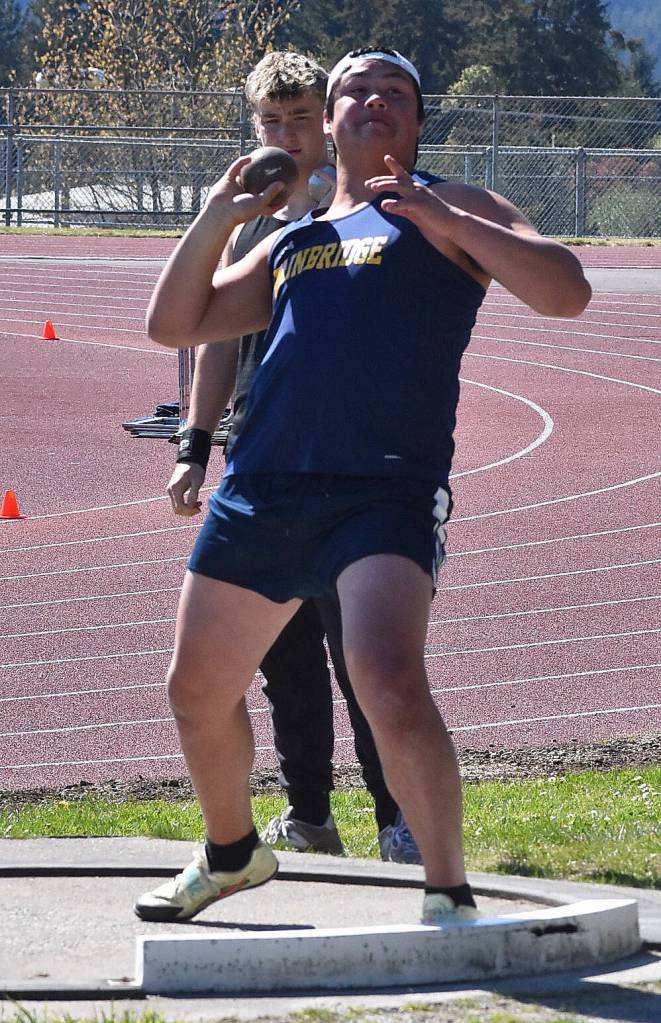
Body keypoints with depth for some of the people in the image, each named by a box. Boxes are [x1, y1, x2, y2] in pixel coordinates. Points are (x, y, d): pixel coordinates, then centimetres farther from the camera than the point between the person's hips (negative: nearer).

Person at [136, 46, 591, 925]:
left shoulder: (448, 211, 9)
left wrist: (442, 219, -13)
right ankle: (231, 853, 40)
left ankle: (448, 896, -15)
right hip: (259, 491, 6)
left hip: (384, 494, -6)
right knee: (197, 690, 15)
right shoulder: (291, 240, 23)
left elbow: (565, 292, -5)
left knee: (391, 688, -25)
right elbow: (174, 325, 23)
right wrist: (219, 216, 12)